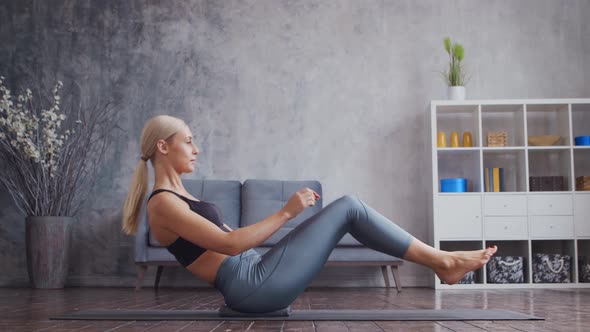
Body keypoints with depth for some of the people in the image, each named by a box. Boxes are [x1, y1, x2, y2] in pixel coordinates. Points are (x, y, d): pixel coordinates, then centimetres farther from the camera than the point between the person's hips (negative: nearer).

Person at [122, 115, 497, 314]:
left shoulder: (178, 195, 20)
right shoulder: (163, 204, -11)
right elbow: (230, 245, -21)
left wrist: (288, 213, 19)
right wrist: (285, 213, -20)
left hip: (254, 279, 10)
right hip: (253, 285, -10)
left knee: (346, 210, 6)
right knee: (349, 206, -10)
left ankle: (439, 259, 6)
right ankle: (442, 262, -1)